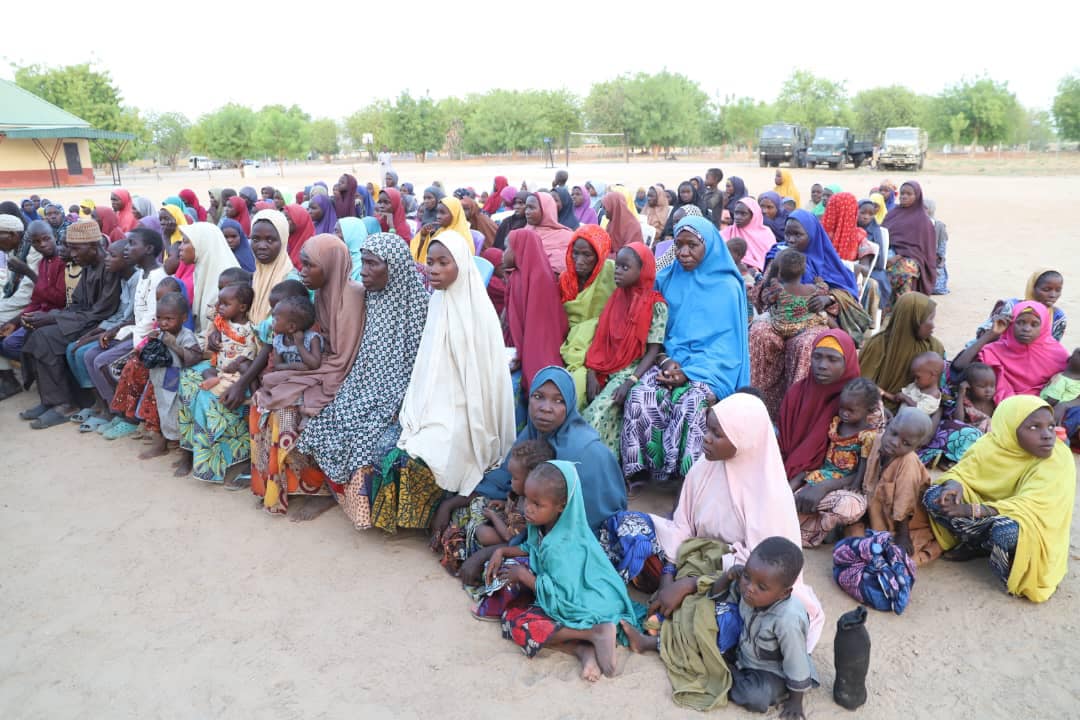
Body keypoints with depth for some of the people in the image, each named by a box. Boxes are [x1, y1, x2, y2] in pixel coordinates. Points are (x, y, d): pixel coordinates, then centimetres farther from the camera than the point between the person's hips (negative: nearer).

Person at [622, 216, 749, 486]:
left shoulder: (727, 286, -1)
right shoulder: (668, 279, 10)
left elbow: (726, 341, -6)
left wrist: (689, 372, -18)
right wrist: (669, 361, -11)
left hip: (711, 365, -3)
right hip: (672, 361, 3)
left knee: (692, 404, -34)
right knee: (640, 397, -26)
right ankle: (646, 469, -12)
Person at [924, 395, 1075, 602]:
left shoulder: (1059, 458, -21)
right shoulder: (991, 444, -12)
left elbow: (1029, 507, -28)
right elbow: (962, 471, -3)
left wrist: (973, 510, -37)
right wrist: (954, 484, -28)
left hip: (1028, 530, -4)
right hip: (986, 521, 4)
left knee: (1005, 531, -39)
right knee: (934, 497, -18)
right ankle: (980, 545, 1)